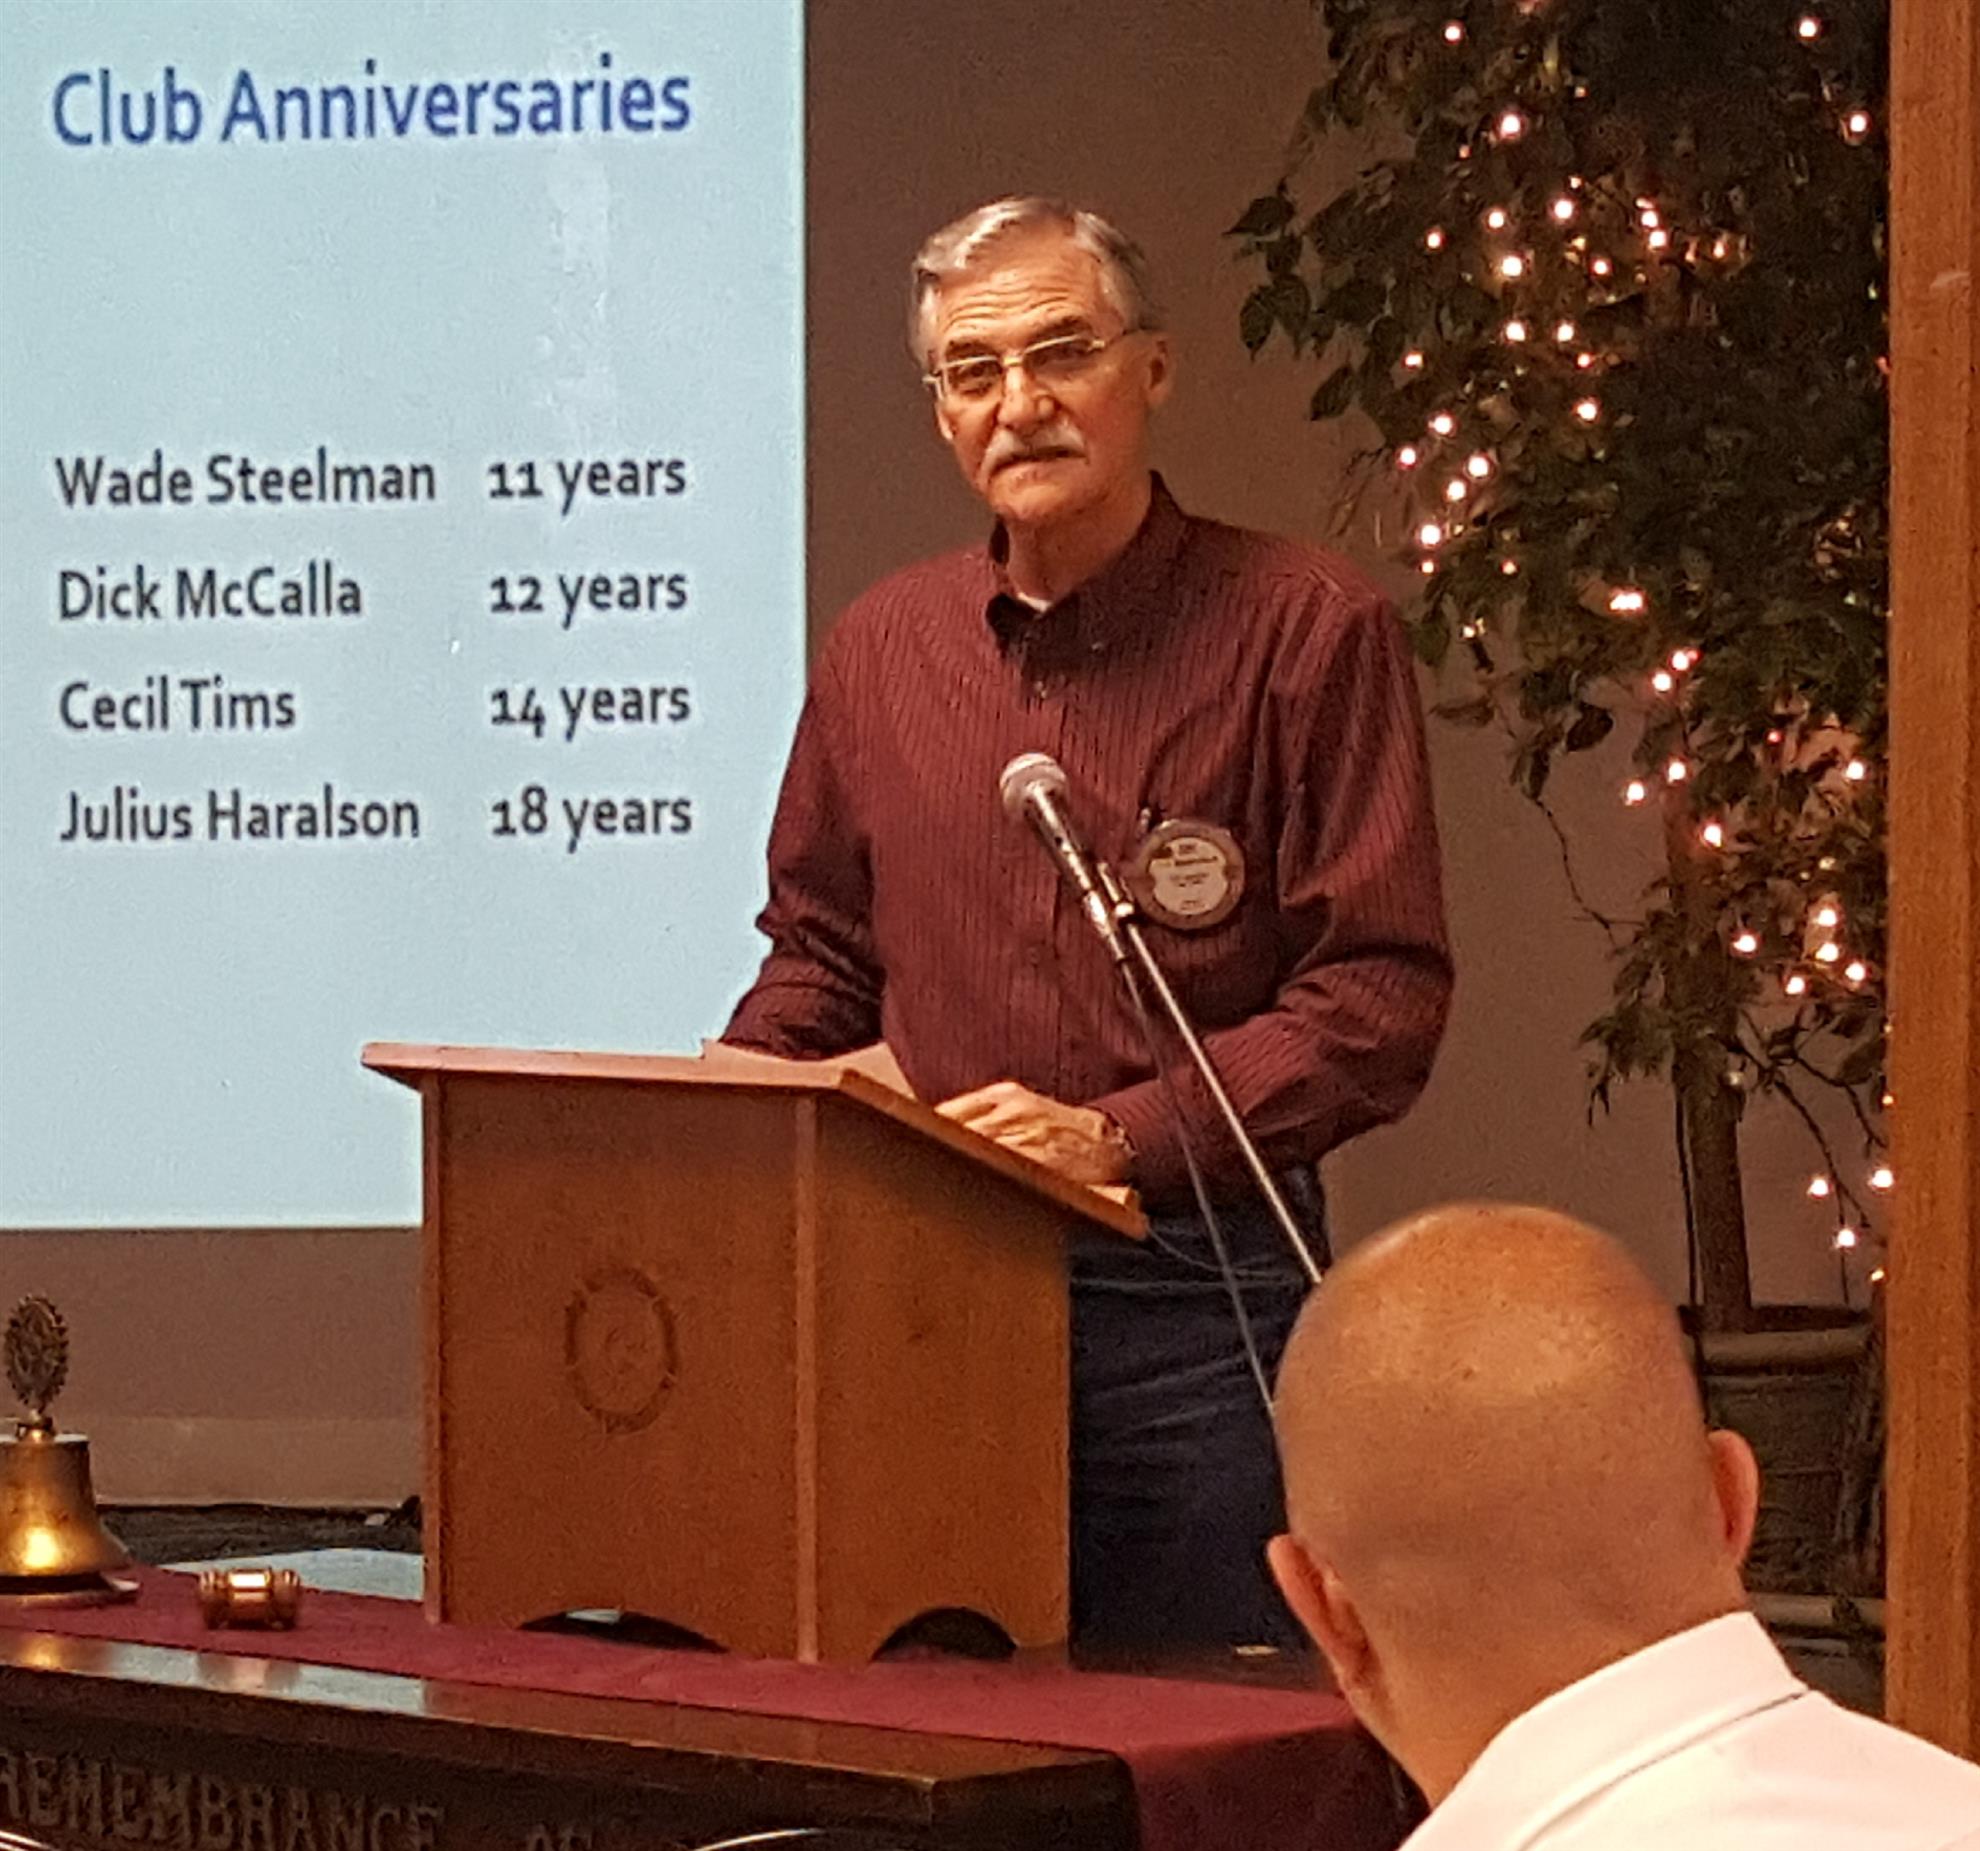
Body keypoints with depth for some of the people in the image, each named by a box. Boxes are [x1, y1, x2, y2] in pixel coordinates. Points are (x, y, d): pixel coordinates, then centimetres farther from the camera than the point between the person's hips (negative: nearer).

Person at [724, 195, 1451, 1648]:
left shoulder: (1309, 631, -3)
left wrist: (1118, 1137, -17)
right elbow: (822, 958, 24)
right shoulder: (881, 647, 14)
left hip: (1196, 1303, -4)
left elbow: (1382, 997, -8)